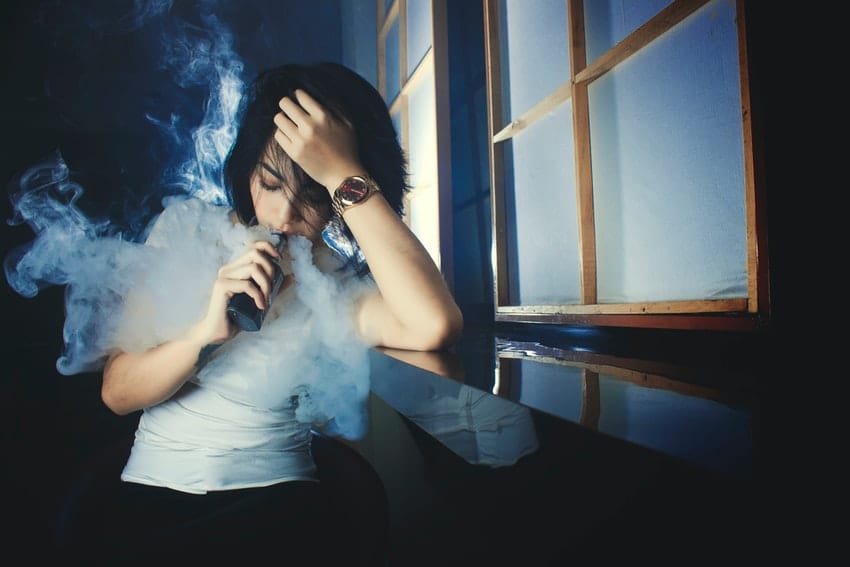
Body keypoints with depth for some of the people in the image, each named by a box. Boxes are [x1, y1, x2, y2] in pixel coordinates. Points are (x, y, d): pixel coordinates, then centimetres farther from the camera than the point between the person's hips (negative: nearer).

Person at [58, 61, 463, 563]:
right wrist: (205, 332, -23)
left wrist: (345, 175, -26)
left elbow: (436, 327, -29)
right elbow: (117, 393, -2)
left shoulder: (337, 281, -4)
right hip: (153, 489, 1)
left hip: (277, 493, 0)